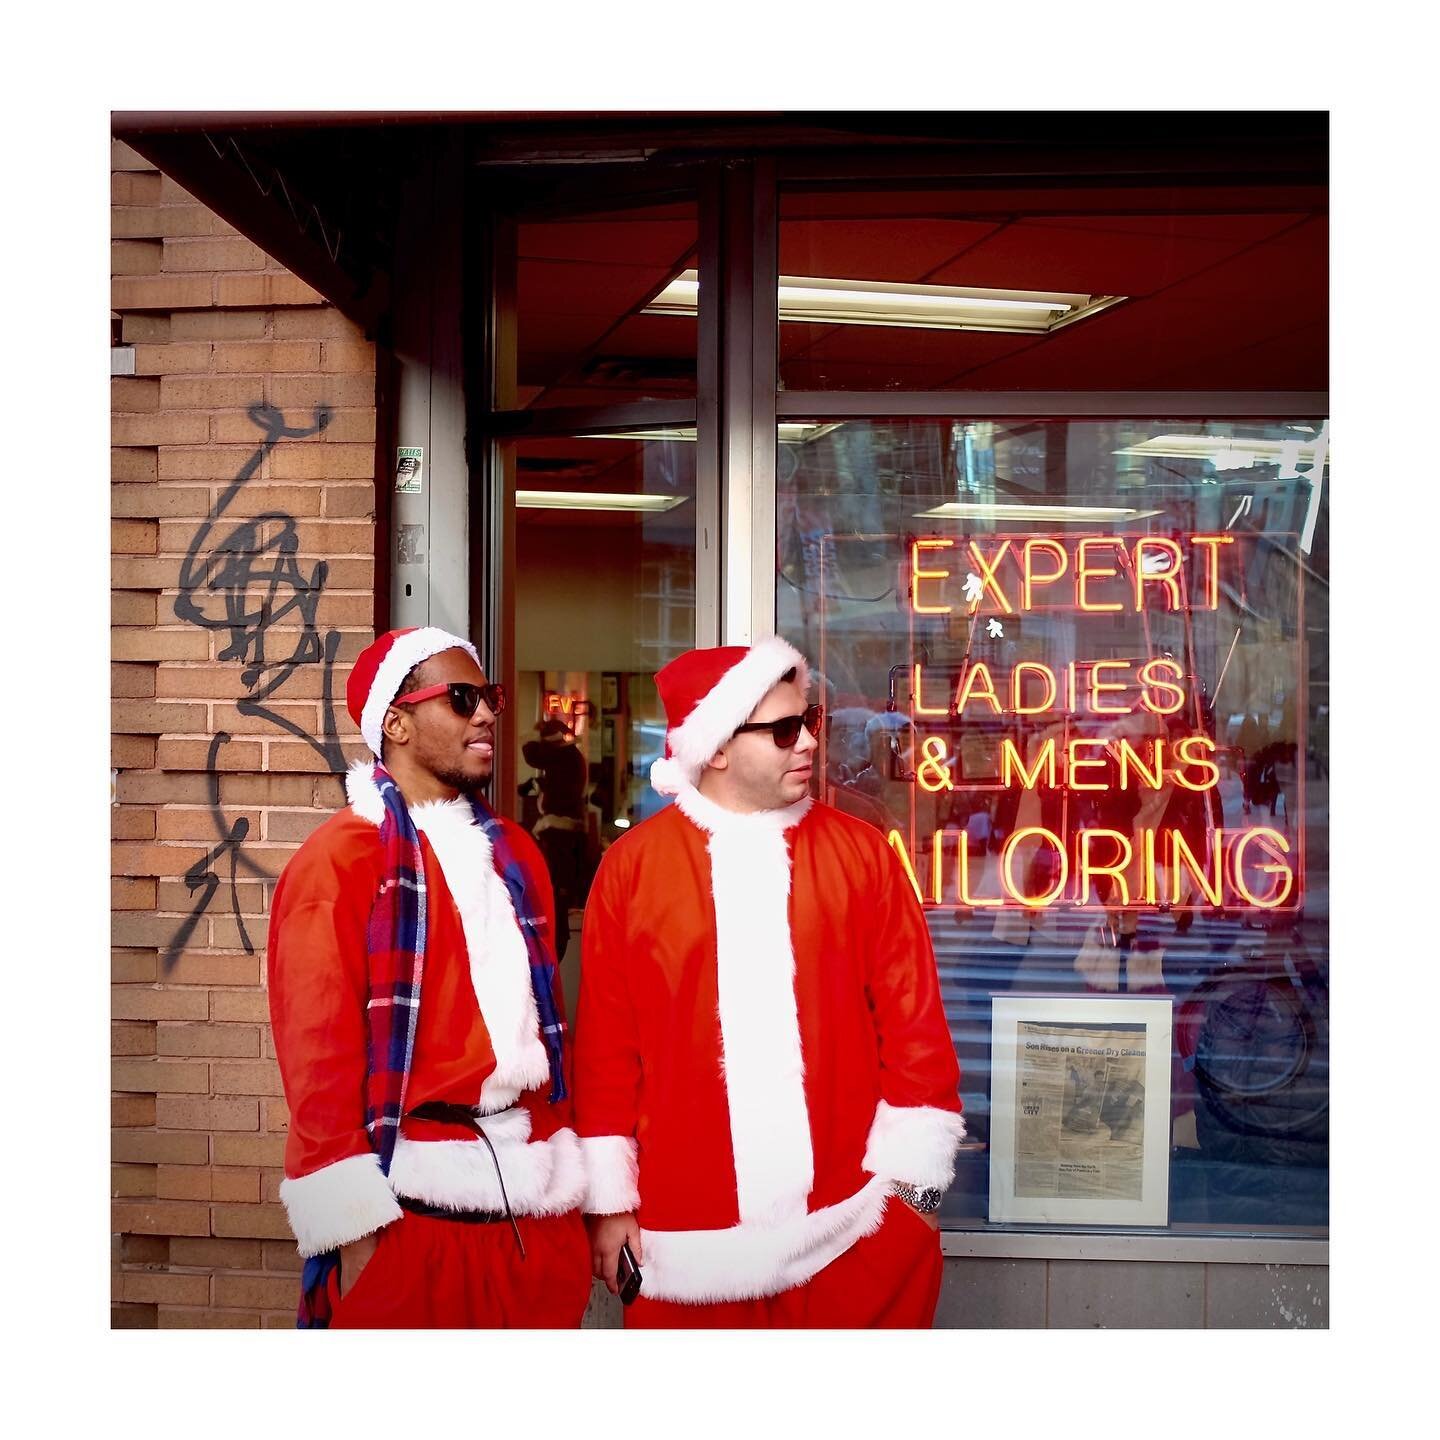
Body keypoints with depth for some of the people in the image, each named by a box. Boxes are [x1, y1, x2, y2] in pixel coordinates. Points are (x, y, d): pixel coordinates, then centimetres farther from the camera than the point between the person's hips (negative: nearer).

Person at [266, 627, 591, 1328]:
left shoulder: (513, 853, 14)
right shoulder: (337, 860, -7)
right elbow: (318, 1051, -12)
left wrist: (566, 1169, 11)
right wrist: (355, 1233, -15)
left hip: (536, 1203, 6)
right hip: (408, 1211, -6)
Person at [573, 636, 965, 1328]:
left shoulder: (861, 853, 2)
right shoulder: (632, 865, 0)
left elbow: (913, 1020, 2)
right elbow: (606, 1043, 2)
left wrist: (915, 1175, -1)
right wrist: (609, 1199, 3)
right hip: (688, 1236, 0)